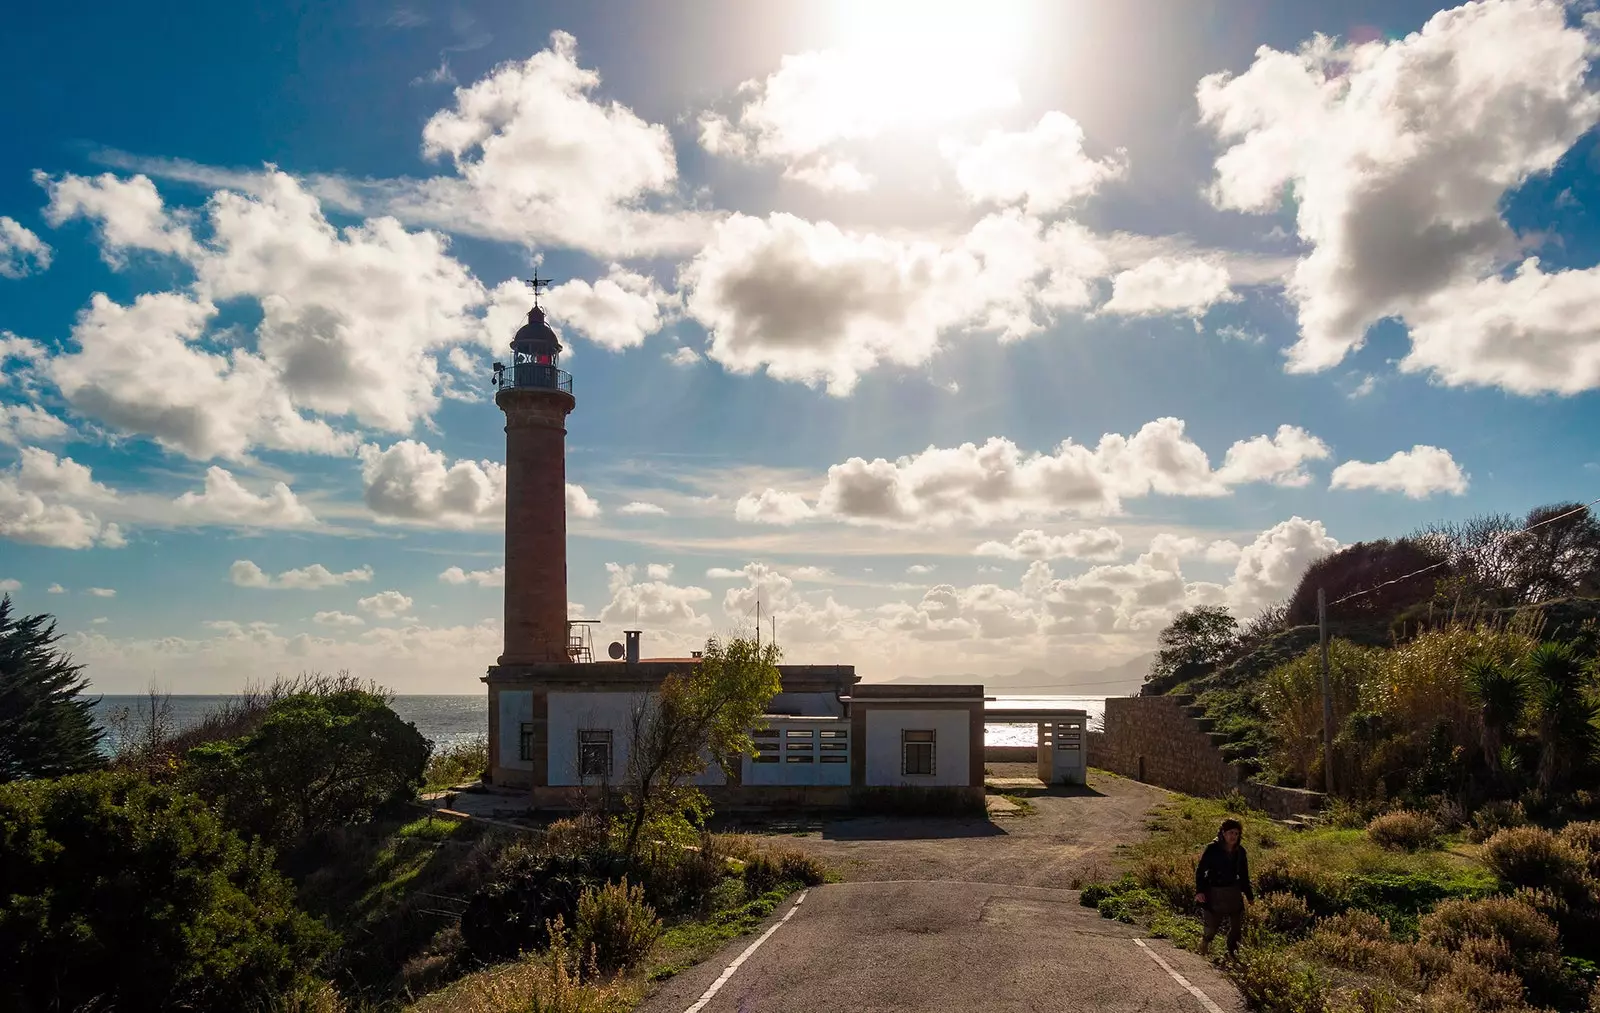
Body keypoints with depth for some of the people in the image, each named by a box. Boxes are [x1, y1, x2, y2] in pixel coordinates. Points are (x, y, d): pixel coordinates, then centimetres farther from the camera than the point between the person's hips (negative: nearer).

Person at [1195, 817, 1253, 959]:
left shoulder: (1240, 851, 3)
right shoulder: (1212, 849, -12)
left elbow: (1244, 876, 15)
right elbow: (1200, 870, -9)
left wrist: (1249, 895, 15)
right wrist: (1199, 891, -19)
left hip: (1234, 893, 5)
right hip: (1214, 893, -4)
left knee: (1237, 925, 8)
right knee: (1212, 925, -2)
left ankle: (1232, 952, 25)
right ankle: (1204, 942, 28)